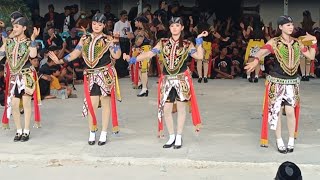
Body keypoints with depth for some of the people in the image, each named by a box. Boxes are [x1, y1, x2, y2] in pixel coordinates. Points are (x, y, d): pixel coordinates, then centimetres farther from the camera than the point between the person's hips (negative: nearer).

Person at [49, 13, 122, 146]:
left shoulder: (107, 39, -1)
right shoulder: (85, 38, 9)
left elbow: (117, 56, -10)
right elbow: (76, 53, 9)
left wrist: (115, 42, -21)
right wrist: (60, 61, 1)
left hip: (105, 74, -2)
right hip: (90, 75, 2)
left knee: (105, 102, 4)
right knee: (91, 104, 1)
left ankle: (104, 133, 14)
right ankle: (92, 133, 17)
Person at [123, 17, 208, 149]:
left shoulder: (187, 44, 2)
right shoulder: (163, 43, 7)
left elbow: (199, 56, -10)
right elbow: (149, 54, -1)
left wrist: (199, 41, -13)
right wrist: (132, 59, -11)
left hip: (182, 79, -2)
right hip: (167, 79, 2)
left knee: (181, 107, 4)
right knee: (166, 109, 2)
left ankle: (179, 137, 18)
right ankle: (171, 137, 19)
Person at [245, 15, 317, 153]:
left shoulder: (297, 42, 5)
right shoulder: (274, 42, -8)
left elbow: (311, 56, 10)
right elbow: (261, 52, -25)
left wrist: (314, 42, 0)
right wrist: (256, 60, -46)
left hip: (292, 82, 3)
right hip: (276, 81, -2)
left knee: (290, 111, -2)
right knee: (276, 111, 3)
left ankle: (291, 141, 16)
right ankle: (279, 141, 17)